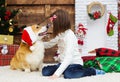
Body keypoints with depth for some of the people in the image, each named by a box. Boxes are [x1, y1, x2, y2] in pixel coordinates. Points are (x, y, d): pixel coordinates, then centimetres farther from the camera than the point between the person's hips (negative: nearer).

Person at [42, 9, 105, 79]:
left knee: (68, 74, -39)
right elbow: (49, 44, 25)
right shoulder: (60, 34, 6)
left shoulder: (69, 36, -21)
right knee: (45, 71, -12)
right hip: (64, 63, 7)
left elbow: (68, 58, -30)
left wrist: (57, 73, -35)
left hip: (75, 63, -7)